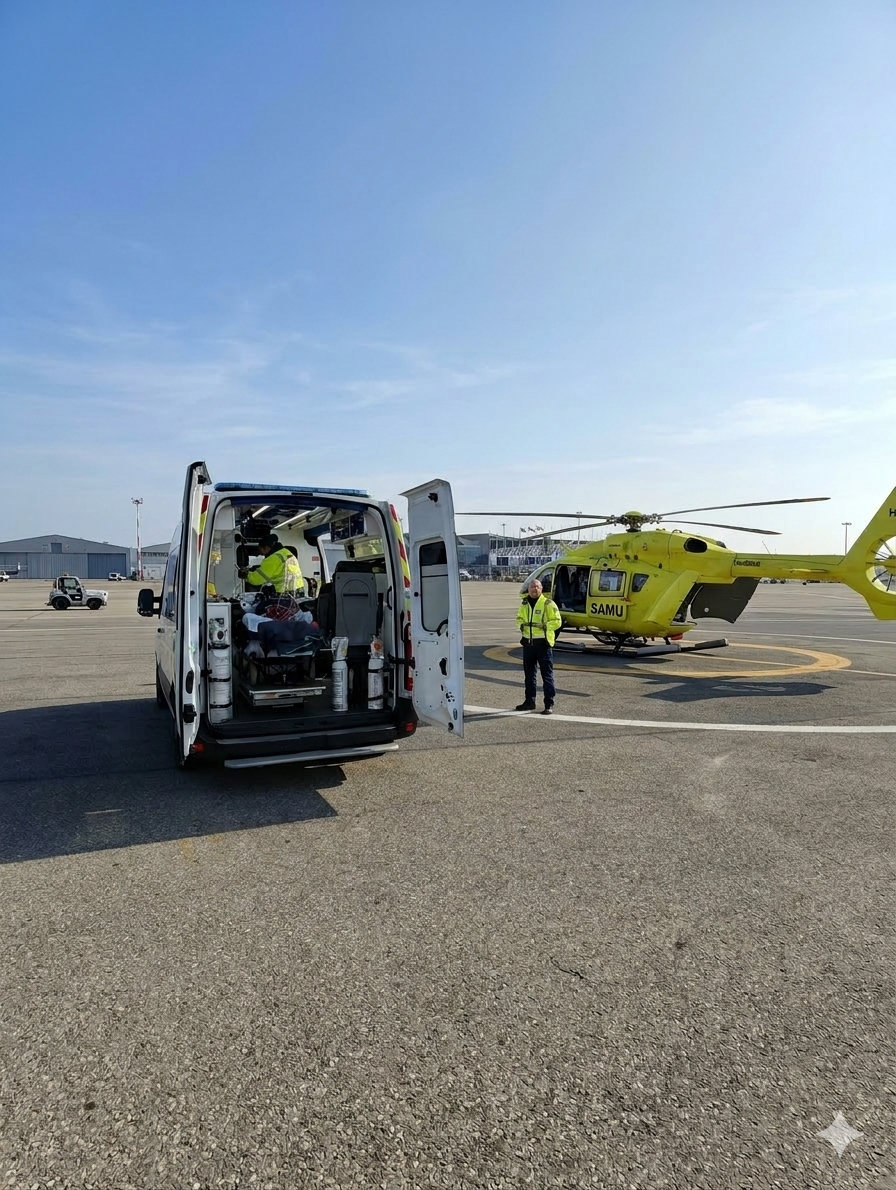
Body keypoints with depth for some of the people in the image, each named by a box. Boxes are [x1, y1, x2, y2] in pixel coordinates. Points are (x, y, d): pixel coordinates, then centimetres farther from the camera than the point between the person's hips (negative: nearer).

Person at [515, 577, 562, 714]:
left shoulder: (548, 603, -7)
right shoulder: (524, 603, 11)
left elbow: (557, 621, -8)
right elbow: (519, 618, 25)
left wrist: (545, 626, -20)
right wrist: (521, 625, 5)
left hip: (543, 642, -6)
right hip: (528, 642, 6)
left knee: (547, 674, -3)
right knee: (529, 673, 14)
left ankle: (549, 704, 0)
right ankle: (530, 701, 26)